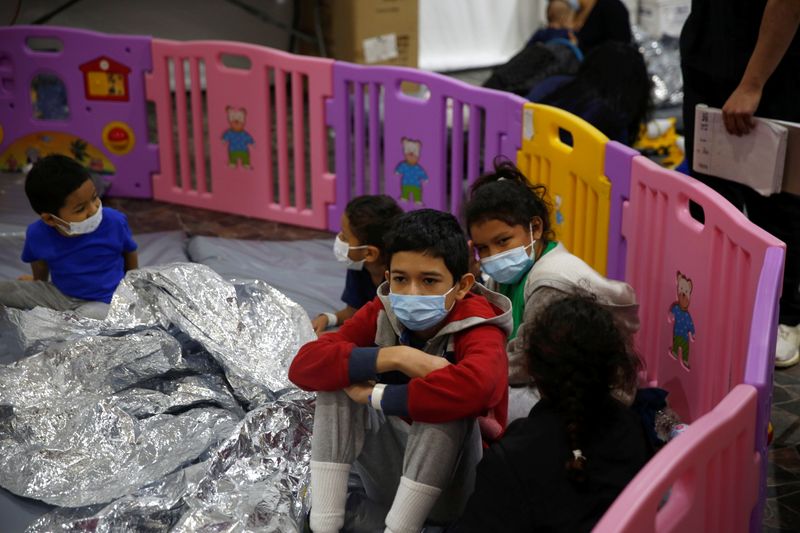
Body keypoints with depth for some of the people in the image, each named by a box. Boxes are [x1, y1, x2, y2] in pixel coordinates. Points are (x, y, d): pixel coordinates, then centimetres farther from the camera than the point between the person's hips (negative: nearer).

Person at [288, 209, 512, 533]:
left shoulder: (478, 330, -20)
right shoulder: (381, 314, -6)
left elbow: (474, 388, -45)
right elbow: (303, 366, -18)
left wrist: (375, 395, -31)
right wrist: (395, 356, -31)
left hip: (454, 492, -4)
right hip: (392, 480, 5)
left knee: (447, 403, -32)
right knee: (339, 376, -15)